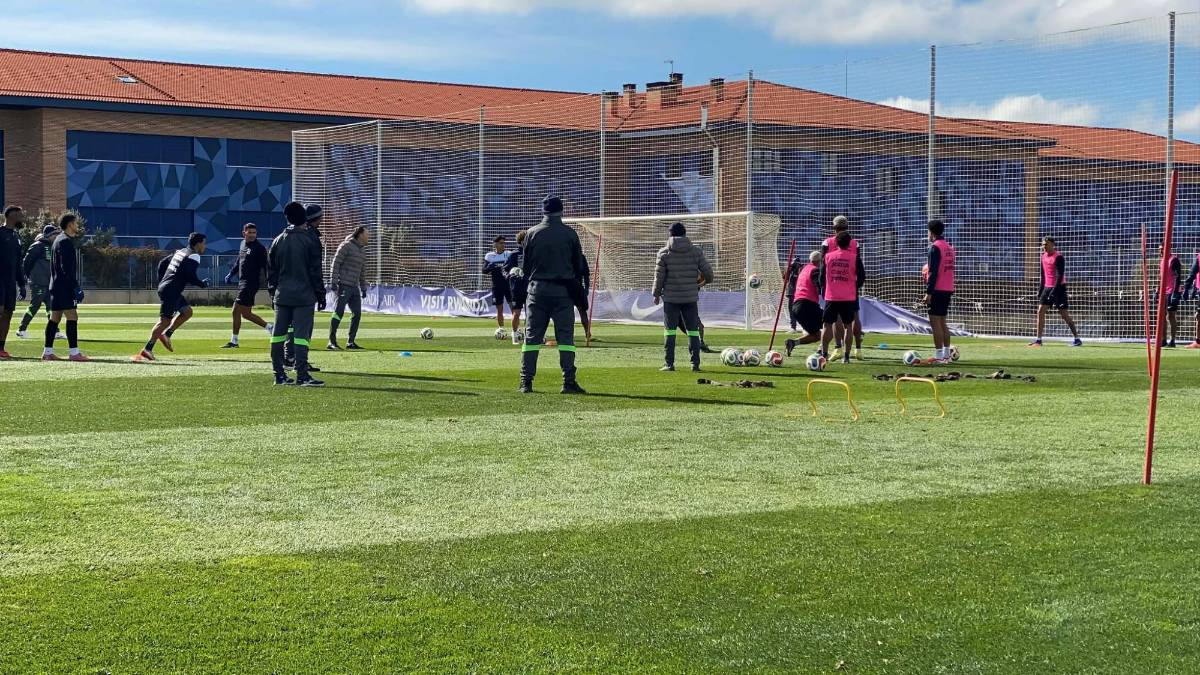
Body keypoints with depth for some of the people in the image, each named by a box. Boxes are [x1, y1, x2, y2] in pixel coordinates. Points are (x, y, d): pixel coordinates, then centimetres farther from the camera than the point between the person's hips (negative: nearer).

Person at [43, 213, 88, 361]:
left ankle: (48, 352, 12)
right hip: (64, 286, -11)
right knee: (72, 316, -12)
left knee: (55, 317, 10)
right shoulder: (65, 241, -12)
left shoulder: (59, 239, 20)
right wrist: (75, 286, -21)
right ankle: (74, 352, -16)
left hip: (57, 285, 11)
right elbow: (67, 267, -19)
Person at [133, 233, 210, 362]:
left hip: (164, 287, 10)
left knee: (187, 311, 18)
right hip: (171, 292, -10)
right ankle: (147, 349, -15)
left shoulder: (180, 252, 18)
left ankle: (166, 335, 11)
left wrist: (161, 281, 26)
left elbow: (162, 263, 22)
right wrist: (203, 284, 1)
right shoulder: (194, 256, -9)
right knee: (165, 320, -11)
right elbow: (191, 278, -17)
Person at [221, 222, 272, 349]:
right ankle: (270, 328, 20)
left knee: (236, 311, -8)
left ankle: (233, 341, 0)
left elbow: (265, 266, -12)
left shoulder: (259, 248, -9)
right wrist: (231, 274, 18)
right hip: (242, 282, 9)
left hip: (251, 283, -9)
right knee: (246, 313, 11)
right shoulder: (243, 244, 15)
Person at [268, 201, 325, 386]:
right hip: (304, 295, -4)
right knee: (301, 334, -6)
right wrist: (320, 293, 0)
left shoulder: (278, 241, 8)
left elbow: (271, 269, 12)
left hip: (282, 296, 4)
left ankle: (279, 374, 11)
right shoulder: (310, 239, -5)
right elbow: (315, 270, -6)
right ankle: (302, 376, -10)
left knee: (278, 334, 9)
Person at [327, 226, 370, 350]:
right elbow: (335, 264, -10)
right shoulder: (346, 246, -6)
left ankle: (351, 342, 10)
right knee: (338, 312, -8)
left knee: (357, 313, 3)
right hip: (343, 285, -8)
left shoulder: (362, 250, 17)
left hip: (354, 287, 8)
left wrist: (363, 288, 20)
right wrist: (333, 282, -16)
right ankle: (332, 342, -4)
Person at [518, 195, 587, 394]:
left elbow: (525, 265, 6)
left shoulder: (532, 233, 1)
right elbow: (579, 266, 5)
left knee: (532, 336, 4)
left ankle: (526, 382, 1)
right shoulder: (570, 234, -1)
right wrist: (574, 284, 19)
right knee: (565, 337, 0)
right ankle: (569, 382, -5)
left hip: (537, 290, 1)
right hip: (563, 291, -1)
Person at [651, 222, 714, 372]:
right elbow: (708, 272, 5)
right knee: (693, 331, 5)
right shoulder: (696, 251, 1)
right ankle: (695, 364, 2)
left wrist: (656, 294, 10)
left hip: (670, 298, -1)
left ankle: (669, 364, 0)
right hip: (691, 298, 1)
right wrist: (706, 280, 27)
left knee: (670, 331, 4)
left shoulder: (664, 253, -2)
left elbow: (659, 276, -2)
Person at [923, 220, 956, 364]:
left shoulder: (935, 248, -12)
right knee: (942, 322, 14)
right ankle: (946, 355, 14)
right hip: (948, 290, 9)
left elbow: (933, 272, -17)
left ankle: (939, 356, -11)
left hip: (937, 289, -9)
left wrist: (928, 292, -18)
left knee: (935, 322, -7)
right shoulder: (949, 247, 14)